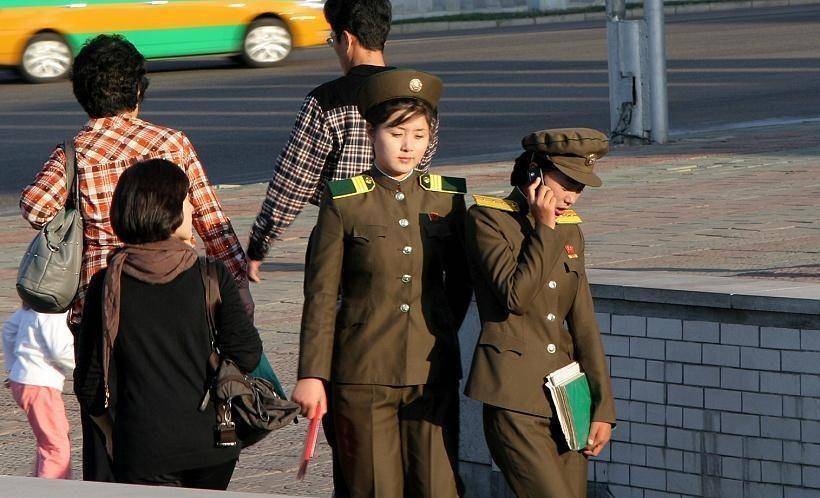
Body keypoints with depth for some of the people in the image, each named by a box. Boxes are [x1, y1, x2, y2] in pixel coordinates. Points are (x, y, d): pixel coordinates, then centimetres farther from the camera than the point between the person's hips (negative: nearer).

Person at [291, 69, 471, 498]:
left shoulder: (447, 199, 7)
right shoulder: (344, 202, -2)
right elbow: (320, 296, -1)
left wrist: (436, 339, 13)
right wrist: (311, 374, -4)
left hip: (433, 375, 2)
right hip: (363, 377, -2)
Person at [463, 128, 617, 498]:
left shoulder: (569, 230, 15)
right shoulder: (487, 218, -4)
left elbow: (584, 325, 15)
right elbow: (516, 296, -17)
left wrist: (603, 407, 10)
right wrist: (544, 229, -11)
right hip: (514, 399, -7)